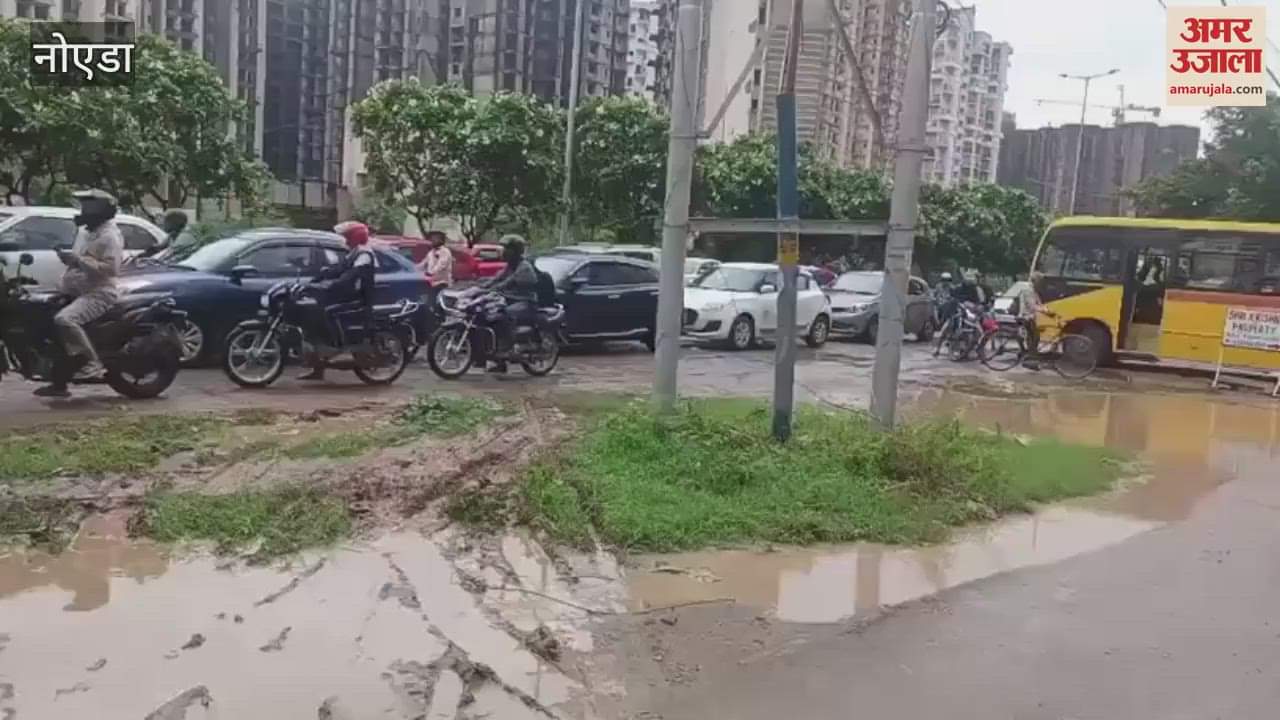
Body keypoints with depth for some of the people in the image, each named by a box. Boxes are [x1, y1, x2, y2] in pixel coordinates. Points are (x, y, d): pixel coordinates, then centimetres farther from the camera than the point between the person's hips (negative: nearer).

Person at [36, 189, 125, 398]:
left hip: (98, 293, -11)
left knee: (64, 320, -33)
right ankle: (59, 383, 19)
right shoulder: (84, 232, 19)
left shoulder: (110, 236, -11)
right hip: (77, 292, 11)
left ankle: (92, 363, -29)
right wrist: (68, 257, 9)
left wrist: (79, 261, -25)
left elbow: (111, 268, -23)